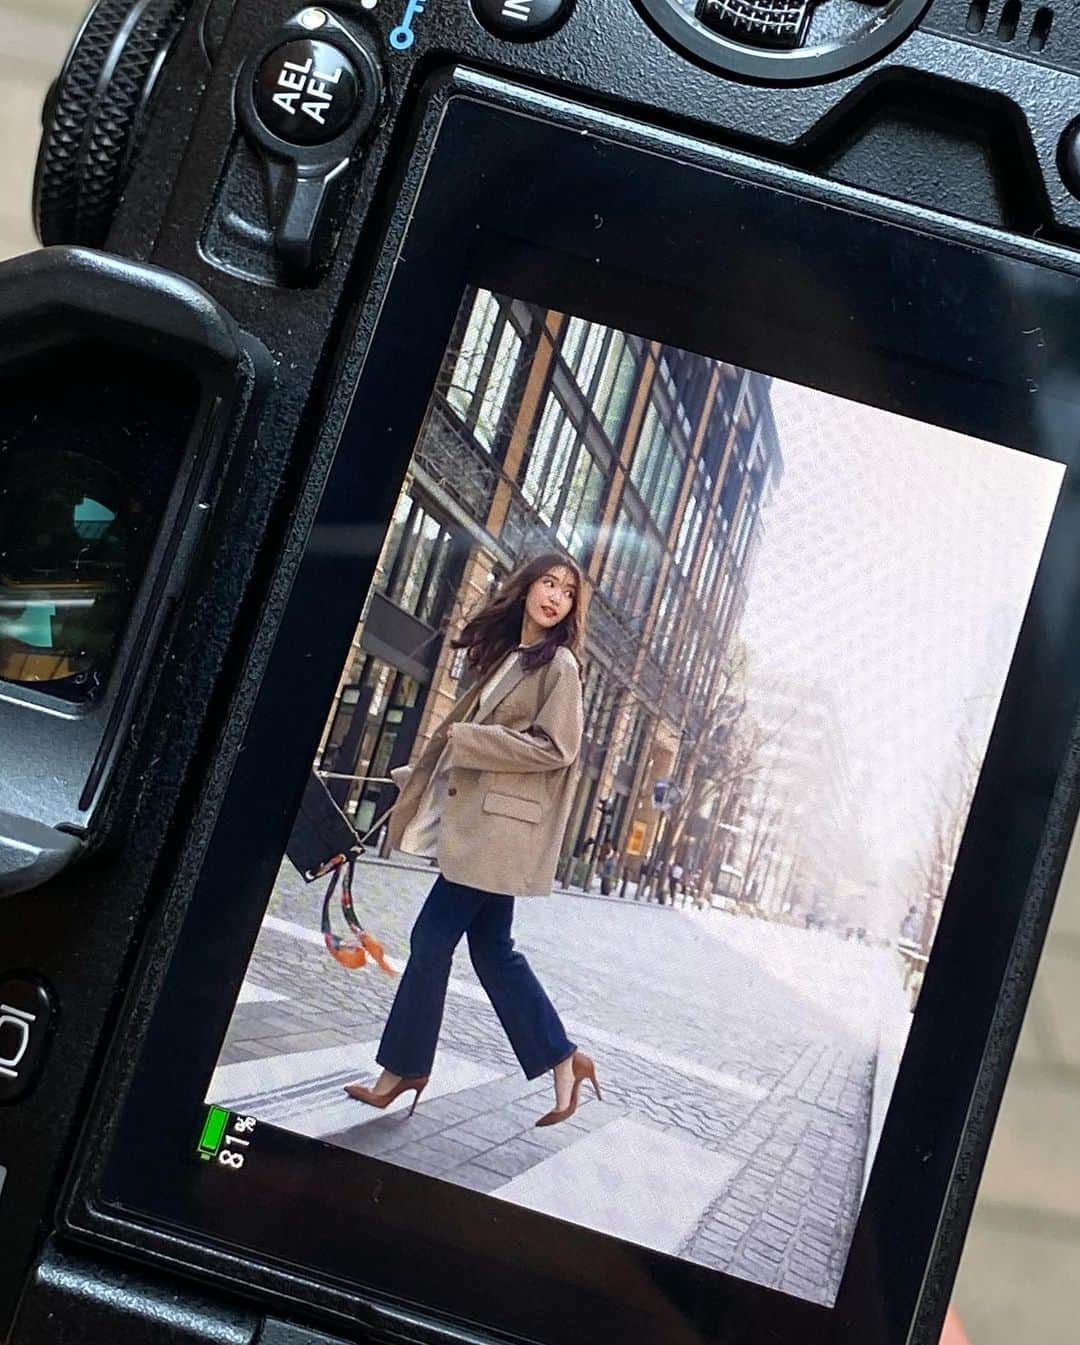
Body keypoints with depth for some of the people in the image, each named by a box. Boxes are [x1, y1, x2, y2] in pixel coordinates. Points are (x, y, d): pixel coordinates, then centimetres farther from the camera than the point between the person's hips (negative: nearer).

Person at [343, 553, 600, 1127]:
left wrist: (466, 739, -13)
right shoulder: (506, 656, 18)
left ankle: (404, 1065, 9)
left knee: (433, 936, -4)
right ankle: (562, 1059, 15)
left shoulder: (558, 664, -7)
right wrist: (416, 776, 18)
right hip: (479, 821, 9)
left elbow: (555, 747, -15)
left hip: (499, 826, -9)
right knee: (492, 947, 9)